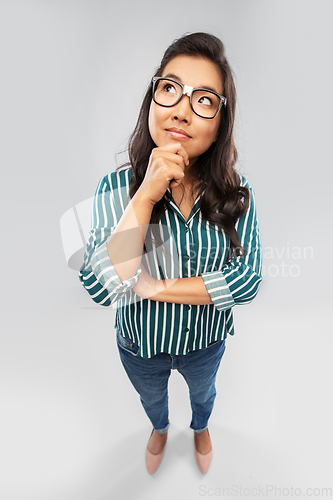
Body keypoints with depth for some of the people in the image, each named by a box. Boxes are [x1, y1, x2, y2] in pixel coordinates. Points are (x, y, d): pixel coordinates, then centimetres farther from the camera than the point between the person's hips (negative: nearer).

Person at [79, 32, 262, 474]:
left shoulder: (236, 191, -19)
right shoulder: (118, 186, -23)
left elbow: (247, 281, -25)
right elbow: (100, 289, -32)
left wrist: (153, 287, -29)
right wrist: (146, 196, -40)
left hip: (206, 341, 1)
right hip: (140, 343, 0)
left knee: (203, 392, 33)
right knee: (151, 398, 32)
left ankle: (201, 428, 71)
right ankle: (160, 430, 70)